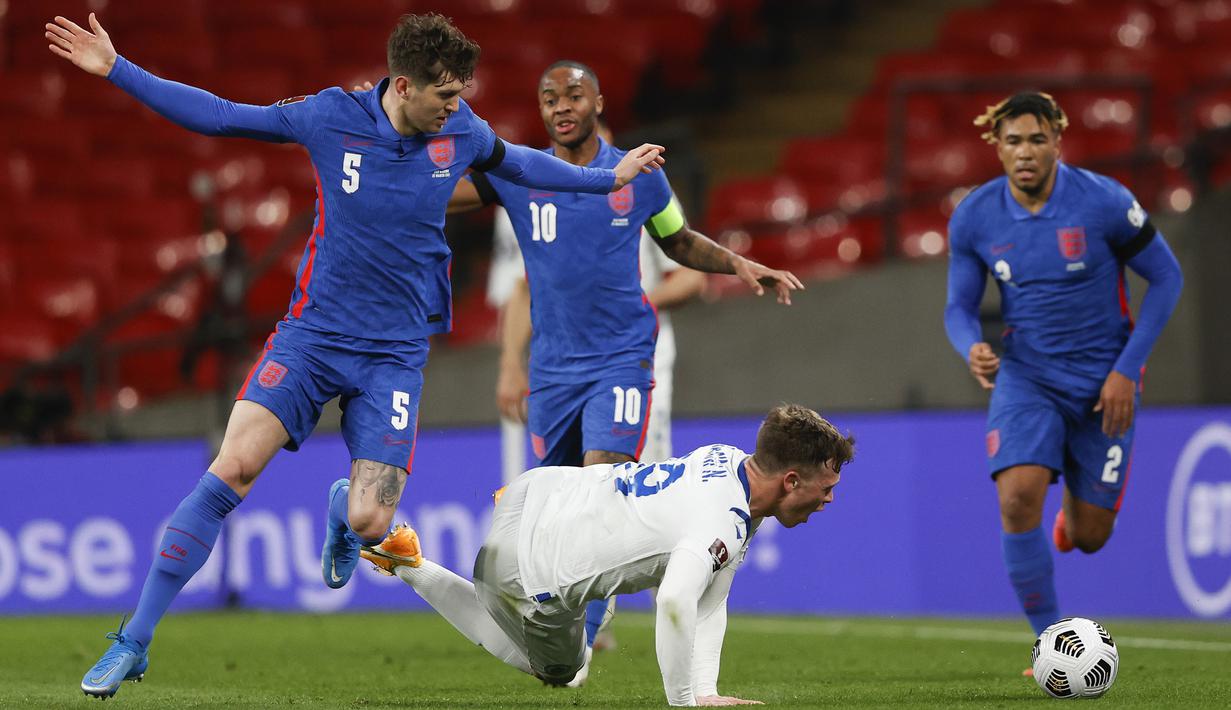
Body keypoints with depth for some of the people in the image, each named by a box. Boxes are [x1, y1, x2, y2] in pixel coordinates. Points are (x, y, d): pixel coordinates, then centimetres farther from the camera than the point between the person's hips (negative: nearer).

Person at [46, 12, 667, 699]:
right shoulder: (330, 117, -8)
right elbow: (216, 115, -1)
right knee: (233, 467, -20)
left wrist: (610, 177, 28)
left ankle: (344, 510, 31)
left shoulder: (462, 132, -1)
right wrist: (116, 69, -6)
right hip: (312, 333, -2)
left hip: (396, 353, 2)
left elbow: (517, 163, 21)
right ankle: (134, 642, -13)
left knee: (370, 523, -12)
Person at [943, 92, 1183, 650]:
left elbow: (1166, 278, -5)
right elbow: (959, 306, 3)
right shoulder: (973, 217, -7)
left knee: (1088, 537, 4)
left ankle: (1074, 504, 45)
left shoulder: (1103, 201, -15)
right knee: (1018, 498, -25)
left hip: (1103, 384, -1)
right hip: (1026, 378, 1)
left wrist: (1126, 370, -11)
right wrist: (972, 350, -22)